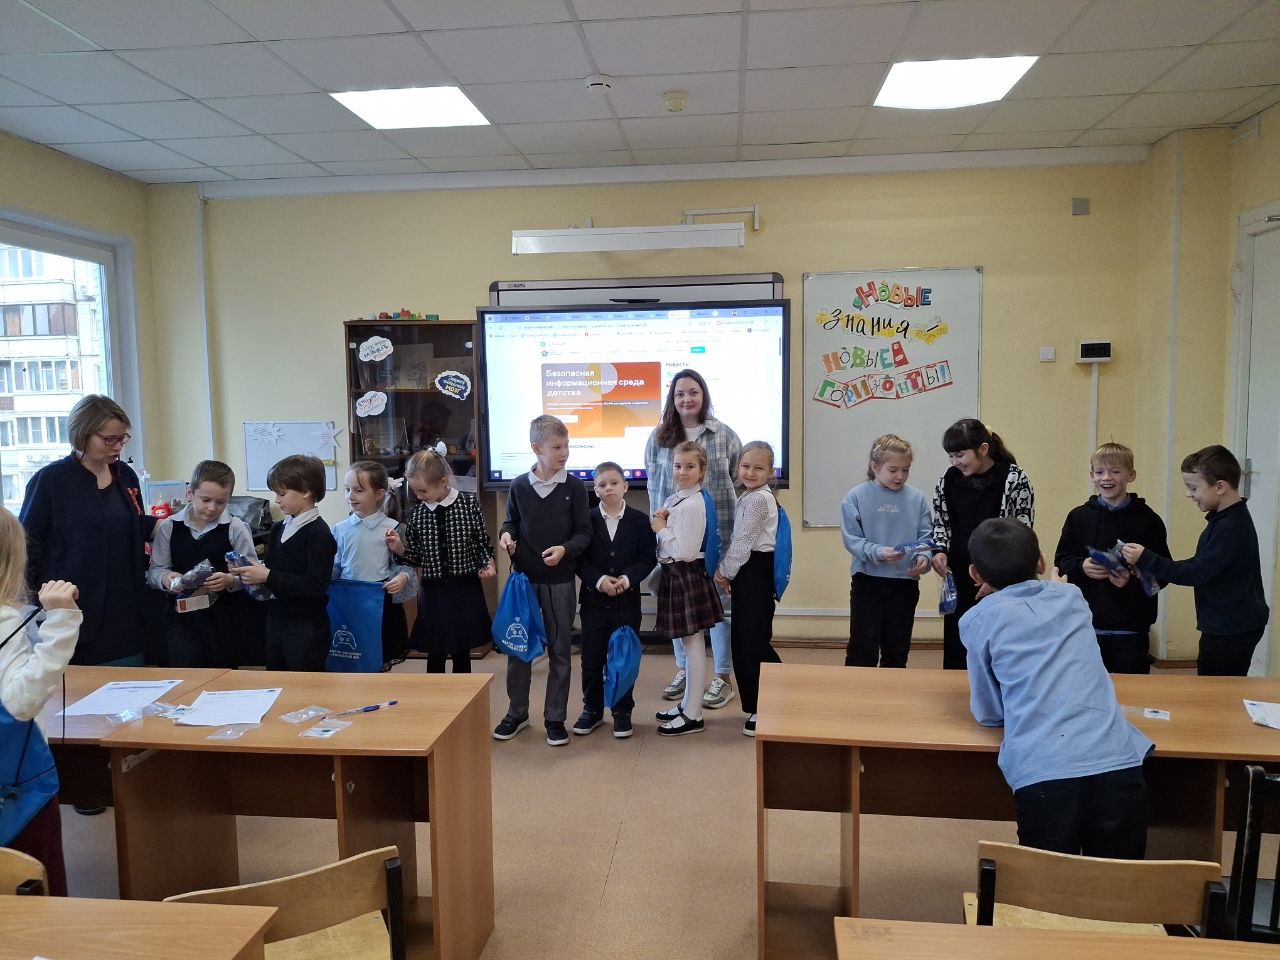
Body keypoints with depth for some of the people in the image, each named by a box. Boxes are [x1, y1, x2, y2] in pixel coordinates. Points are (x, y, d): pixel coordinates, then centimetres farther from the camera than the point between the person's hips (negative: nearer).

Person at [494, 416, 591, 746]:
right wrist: (506, 534, -8)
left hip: (559, 580, -1)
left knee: (560, 650, 7)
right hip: (524, 577, 2)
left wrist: (565, 549, -20)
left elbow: (584, 532, -3)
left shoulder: (574, 487, -5)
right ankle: (517, 712, 28)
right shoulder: (519, 486, -1)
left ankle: (555, 717, 20)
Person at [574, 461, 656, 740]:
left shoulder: (639, 521, -1)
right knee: (591, 659, 7)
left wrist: (627, 578, -18)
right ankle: (592, 709, 24)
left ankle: (622, 711, 22)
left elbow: (648, 558, -3)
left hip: (627, 600, 0)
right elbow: (580, 559, -3)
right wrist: (600, 580, -18)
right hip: (594, 599, 1)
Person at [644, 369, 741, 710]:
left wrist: (738, 525, 0)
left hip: (717, 532, -2)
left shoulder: (725, 435, 0)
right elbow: (654, 485, 8)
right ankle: (684, 670, 27)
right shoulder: (659, 437, 4)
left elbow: (739, 481, 4)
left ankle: (722, 677, 17)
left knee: (718, 600, 4)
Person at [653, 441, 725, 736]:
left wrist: (661, 529, -13)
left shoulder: (692, 505, -19)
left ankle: (693, 715, 9)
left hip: (686, 576, -9)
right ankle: (688, 703, 30)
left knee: (693, 643, 0)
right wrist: (661, 522, -2)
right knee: (689, 642, 17)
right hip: (674, 575, 9)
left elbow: (683, 552, -23)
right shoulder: (674, 499, 10)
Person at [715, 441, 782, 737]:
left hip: (755, 572, -10)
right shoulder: (749, 497, 15)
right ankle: (756, 705, 25)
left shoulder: (758, 499, -15)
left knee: (753, 640, -5)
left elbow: (743, 542, -17)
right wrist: (724, 569, 8)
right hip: (747, 573, 10)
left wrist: (726, 571, -7)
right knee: (742, 639, 14)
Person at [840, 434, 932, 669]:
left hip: (905, 582, 3)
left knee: (897, 650, 15)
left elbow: (926, 536, -1)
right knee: (863, 650, 1)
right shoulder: (856, 497, -6)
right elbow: (851, 539, -9)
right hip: (867, 581, -2)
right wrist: (877, 552, -25)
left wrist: (924, 557, -21)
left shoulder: (916, 499, 0)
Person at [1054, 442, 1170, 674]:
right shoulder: (1079, 516, 4)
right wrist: (1081, 567, -14)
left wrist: (1132, 579, -20)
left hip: (1131, 626, -2)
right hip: (1087, 623, 2)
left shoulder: (1147, 519, -3)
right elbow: (1061, 562, 6)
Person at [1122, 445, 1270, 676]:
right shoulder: (1224, 519, 9)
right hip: (1226, 625, 10)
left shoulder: (1232, 527, -22)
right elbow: (1203, 564, 15)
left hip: (1231, 631, -10)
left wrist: (1145, 560, -23)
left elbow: (1197, 573, -23)